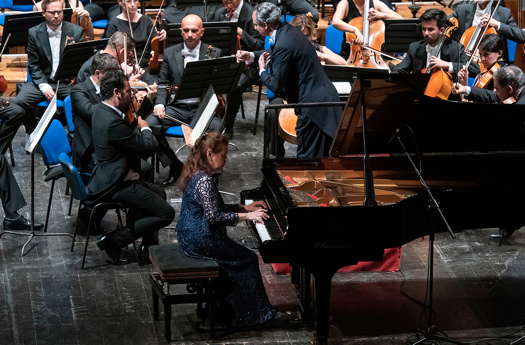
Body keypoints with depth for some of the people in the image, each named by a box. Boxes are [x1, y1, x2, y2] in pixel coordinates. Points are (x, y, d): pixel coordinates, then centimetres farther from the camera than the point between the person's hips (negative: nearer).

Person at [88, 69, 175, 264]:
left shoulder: (101, 110, 4)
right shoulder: (112, 122, -27)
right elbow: (149, 146, -20)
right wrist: (145, 127, -2)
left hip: (109, 178, 11)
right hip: (115, 186, -11)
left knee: (159, 194, 26)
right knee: (166, 213, -9)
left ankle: (148, 248, 26)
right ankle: (113, 241, -4)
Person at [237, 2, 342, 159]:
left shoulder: (283, 46, -23)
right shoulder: (288, 30, 5)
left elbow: (276, 85, -20)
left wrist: (262, 71, -2)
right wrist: (252, 56, 18)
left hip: (314, 107, -10)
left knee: (307, 157, 0)